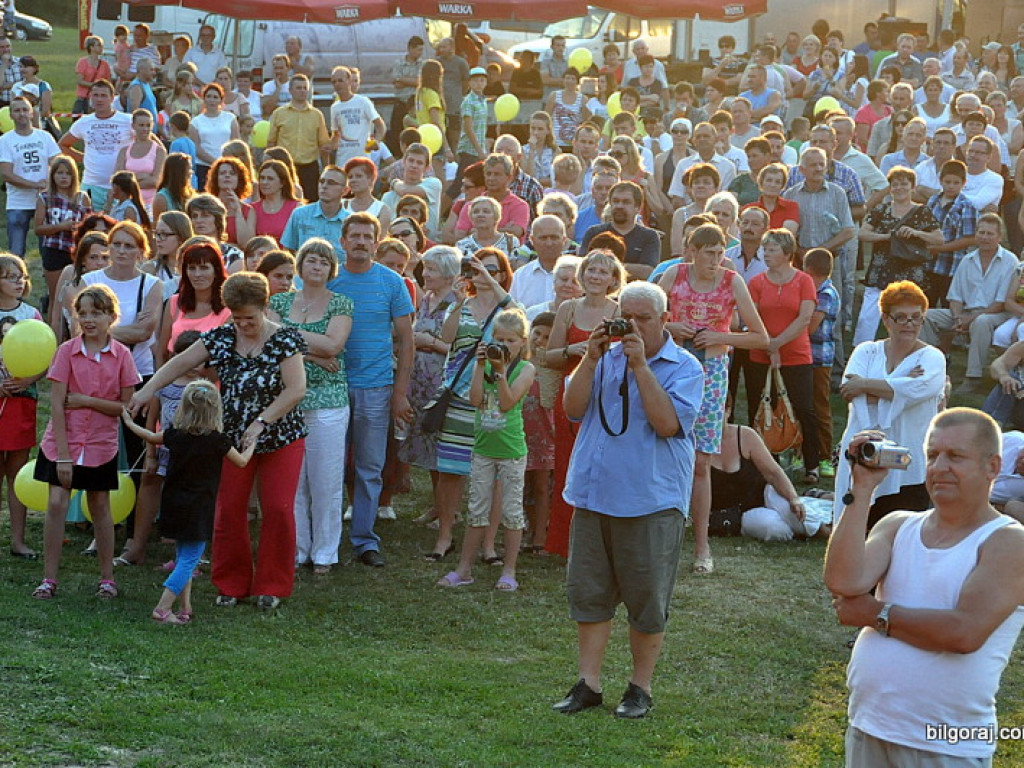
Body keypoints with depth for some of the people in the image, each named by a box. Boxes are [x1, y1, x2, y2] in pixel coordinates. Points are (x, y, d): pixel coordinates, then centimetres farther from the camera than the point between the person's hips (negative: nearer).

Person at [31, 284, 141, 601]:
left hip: (101, 444, 1)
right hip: (63, 442, -1)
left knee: (100, 507, 10)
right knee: (56, 504, -6)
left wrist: (87, 401, -17)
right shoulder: (67, 351, -8)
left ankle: (107, 577, 21)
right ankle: (49, 579, 2)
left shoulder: (121, 355, -5)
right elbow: (57, 404, -11)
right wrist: (63, 455, -15)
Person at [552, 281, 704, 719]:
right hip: (594, 493, 4)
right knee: (588, 592, 7)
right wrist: (592, 359, -10)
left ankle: (640, 687, 16)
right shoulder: (608, 358, 10)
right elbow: (573, 409, 0)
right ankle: (588, 684, 16)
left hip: (650, 500, -4)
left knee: (646, 600, 3)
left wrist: (640, 365, -19)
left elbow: (668, 423, -18)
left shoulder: (684, 367, -3)